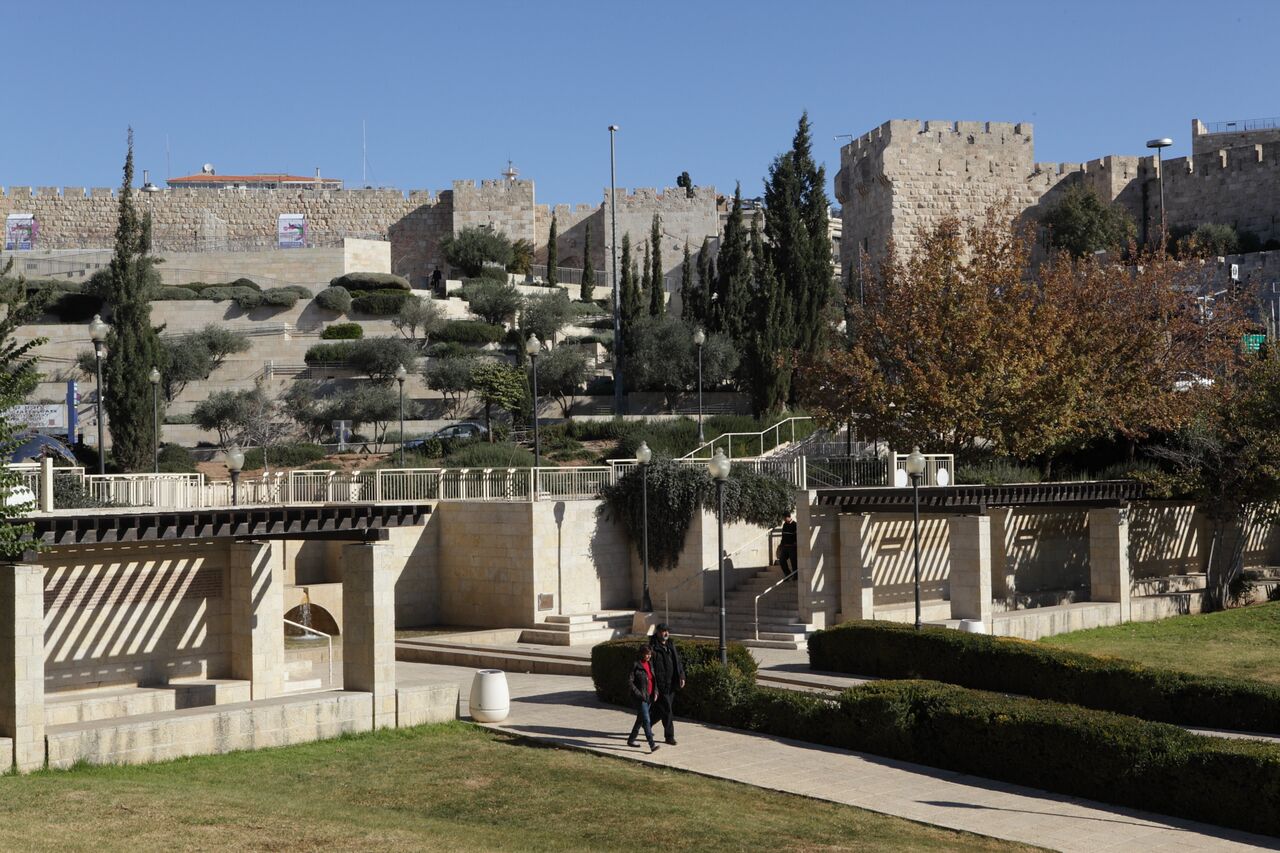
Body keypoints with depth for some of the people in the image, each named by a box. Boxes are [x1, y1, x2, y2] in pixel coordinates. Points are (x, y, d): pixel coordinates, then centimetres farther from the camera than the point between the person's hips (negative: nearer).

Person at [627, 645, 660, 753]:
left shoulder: (650, 664, 10)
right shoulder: (636, 665, -12)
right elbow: (630, 681, -13)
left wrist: (655, 691, 7)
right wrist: (638, 694, -18)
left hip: (649, 697, 8)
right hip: (640, 698, -8)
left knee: (640, 719, 16)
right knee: (646, 720, -12)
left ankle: (631, 740, 31)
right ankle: (652, 745, -17)